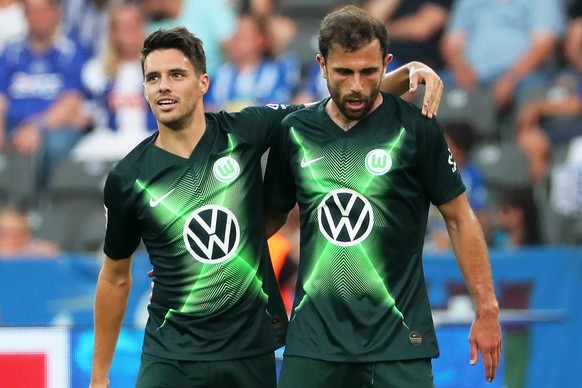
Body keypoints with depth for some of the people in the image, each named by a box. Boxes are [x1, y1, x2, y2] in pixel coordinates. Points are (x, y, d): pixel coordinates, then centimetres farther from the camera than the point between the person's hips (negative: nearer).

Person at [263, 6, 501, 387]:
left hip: (398, 338, -3)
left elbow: (459, 218, 0)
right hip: (314, 337, 3)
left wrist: (487, 310, -3)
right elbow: (272, 216, 15)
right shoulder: (295, 132, 3)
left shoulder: (416, 128, -6)